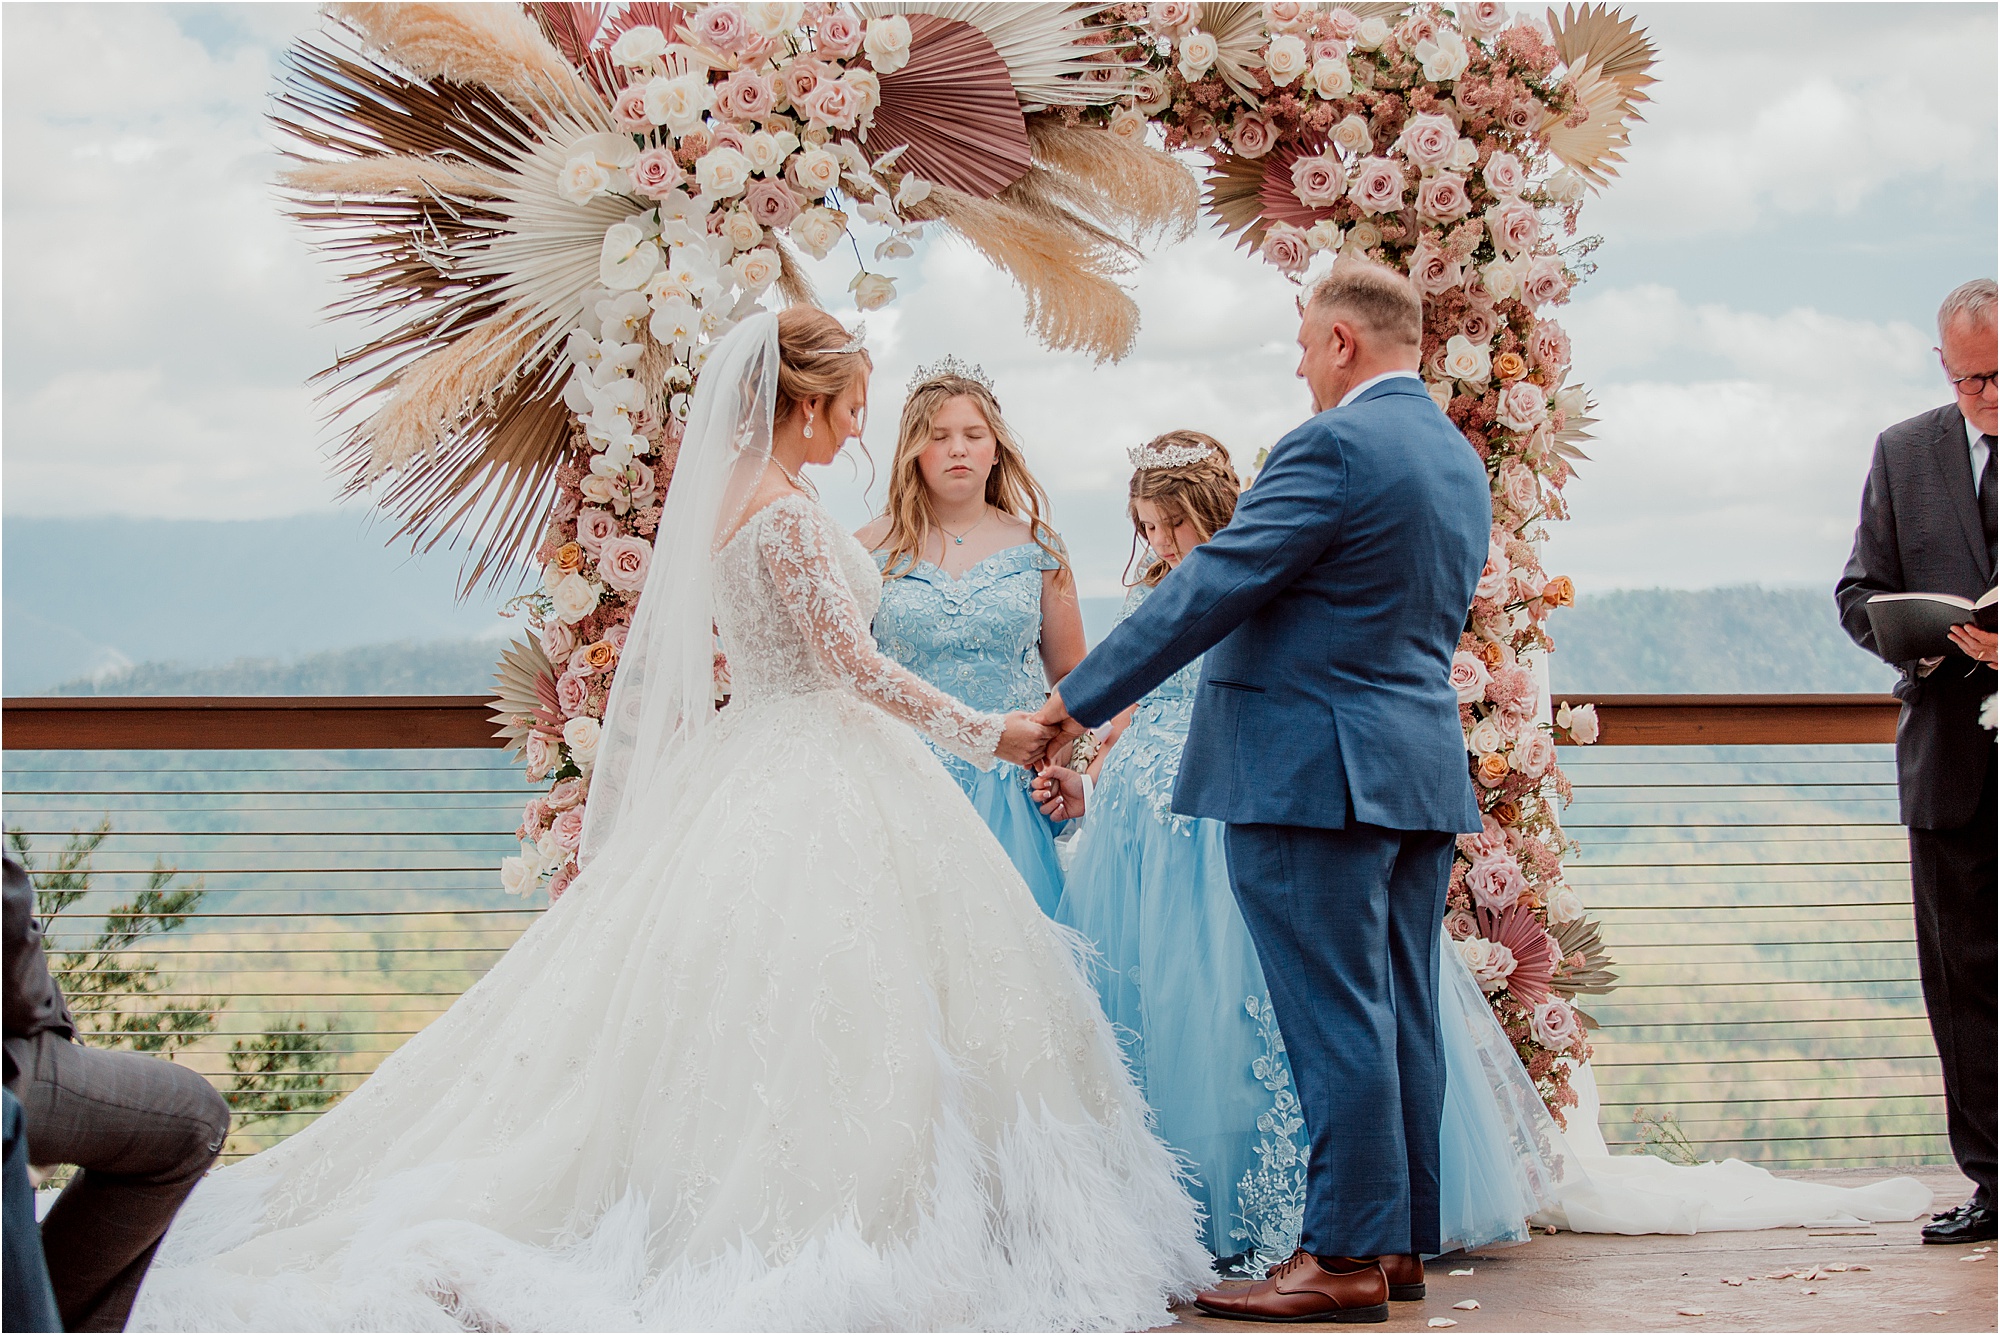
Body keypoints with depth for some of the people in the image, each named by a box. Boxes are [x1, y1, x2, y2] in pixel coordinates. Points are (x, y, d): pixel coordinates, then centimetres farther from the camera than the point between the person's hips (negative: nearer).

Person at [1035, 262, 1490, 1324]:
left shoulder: (1334, 447, -14)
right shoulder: (1458, 457, 15)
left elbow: (1212, 586, -16)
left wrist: (1082, 699, -10)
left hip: (1314, 773, -9)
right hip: (1423, 767, 9)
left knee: (1334, 1020, -6)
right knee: (1400, 1015, 12)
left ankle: (1345, 1257, -3)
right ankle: (1402, 1240, 17)